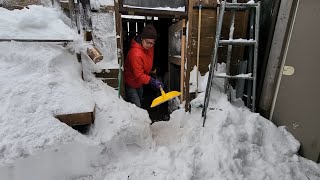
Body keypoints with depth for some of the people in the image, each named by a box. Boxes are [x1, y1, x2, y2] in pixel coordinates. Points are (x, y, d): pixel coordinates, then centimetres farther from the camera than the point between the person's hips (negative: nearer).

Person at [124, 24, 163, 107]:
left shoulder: (150, 47, -10)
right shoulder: (135, 53, -37)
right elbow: (139, 75, -32)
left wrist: (153, 70, 16)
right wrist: (152, 81, -38)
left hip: (139, 82, 9)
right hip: (131, 82, -9)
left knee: (140, 101, 27)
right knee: (136, 106, -5)